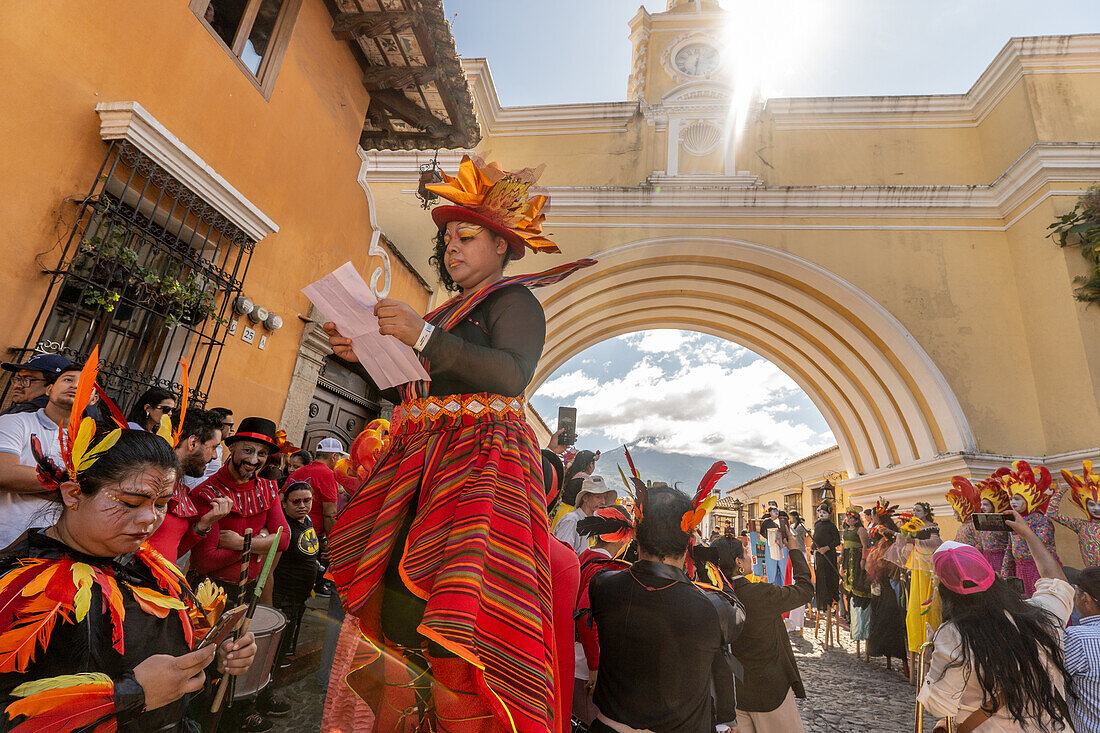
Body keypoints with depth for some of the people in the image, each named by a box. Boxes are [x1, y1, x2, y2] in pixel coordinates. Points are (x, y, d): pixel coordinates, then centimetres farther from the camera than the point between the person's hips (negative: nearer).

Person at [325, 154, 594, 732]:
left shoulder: (514, 300, 2)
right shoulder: (446, 312, 24)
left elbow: (512, 375, -17)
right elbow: (407, 386, 23)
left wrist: (424, 337, -19)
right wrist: (364, 355, 10)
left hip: (481, 458, -7)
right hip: (420, 459, 7)